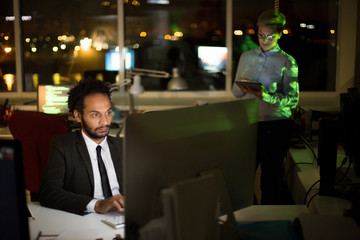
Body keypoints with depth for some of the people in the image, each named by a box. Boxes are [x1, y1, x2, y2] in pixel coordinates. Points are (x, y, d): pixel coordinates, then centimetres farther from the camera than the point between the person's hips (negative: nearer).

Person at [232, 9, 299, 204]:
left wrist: (265, 96, -25)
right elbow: (235, 92, 14)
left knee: (270, 178, 3)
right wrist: (243, 88, -10)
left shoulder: (287, 62, -2)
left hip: (276, 124, -3)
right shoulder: (246, 57, 11)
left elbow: (293, 99, -9)